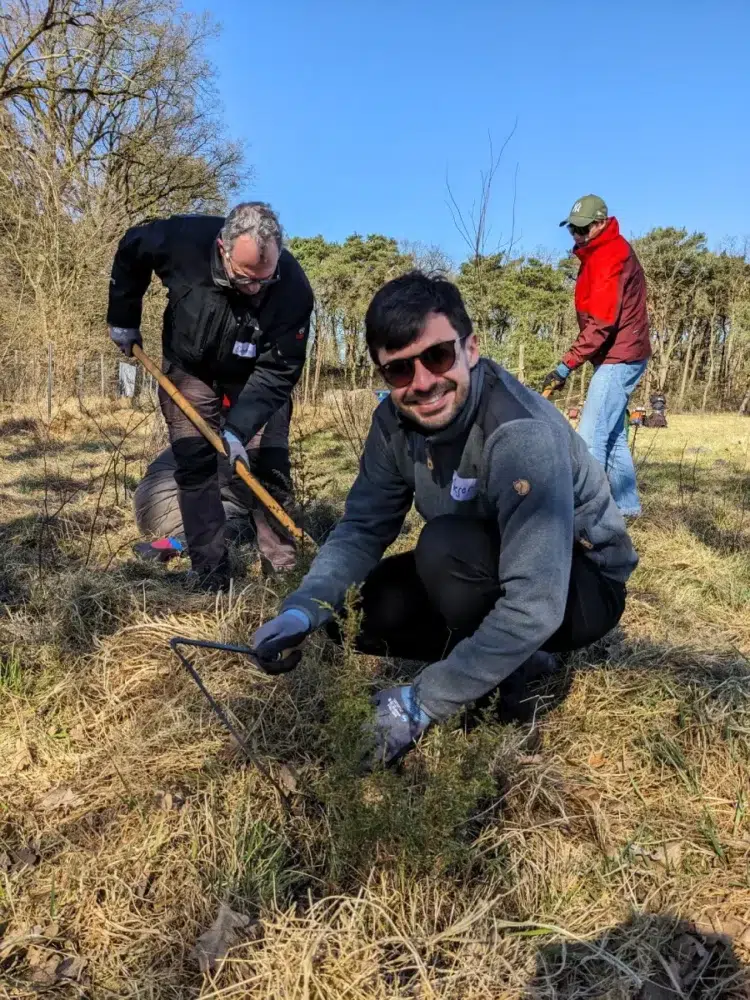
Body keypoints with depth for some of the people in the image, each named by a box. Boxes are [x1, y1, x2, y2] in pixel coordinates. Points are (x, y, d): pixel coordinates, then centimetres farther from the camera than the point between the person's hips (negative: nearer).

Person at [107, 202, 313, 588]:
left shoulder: (293, 287, -33)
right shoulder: (184, 239, -31)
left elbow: (278, 370, -29)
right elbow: (129, 251, -8)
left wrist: (239, 427, -37)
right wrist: (123, 318, -3)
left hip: (253, 376, -1)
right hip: (188, 368, 1)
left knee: (268, 466, -6)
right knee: (195, 466, -4)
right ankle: (211, 577, 3)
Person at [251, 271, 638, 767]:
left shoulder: (520, 434, -34)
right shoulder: (396, 421, -11)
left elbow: (534, 608, -37)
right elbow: (362, 526, -6)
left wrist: (423, 700, -33)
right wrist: (305, 607, -23)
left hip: (582, 586, -6)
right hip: (493, 572, 7)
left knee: (445, 545, -34)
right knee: (365, 608, -11)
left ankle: (506, 681, -7)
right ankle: (508, 659, 3)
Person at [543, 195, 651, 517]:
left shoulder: (609, 257, -17)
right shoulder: (602, 253, 15)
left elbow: (601, 322, -25)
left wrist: (567, 364, -27)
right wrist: (577, 360, 9)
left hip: (618, 358, -11)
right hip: (619, 357, 11)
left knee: (590, 438, -14)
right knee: (613, 435, 15)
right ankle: (626, 506, 23)